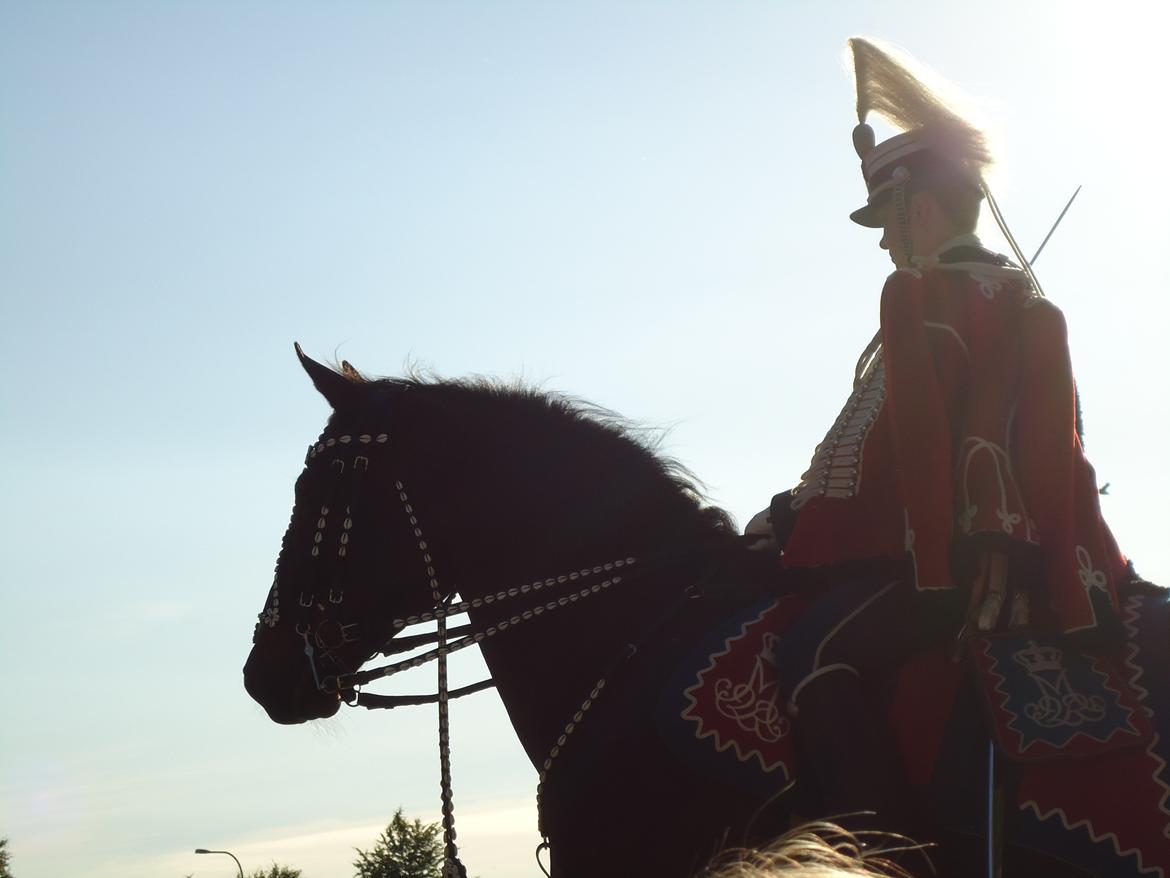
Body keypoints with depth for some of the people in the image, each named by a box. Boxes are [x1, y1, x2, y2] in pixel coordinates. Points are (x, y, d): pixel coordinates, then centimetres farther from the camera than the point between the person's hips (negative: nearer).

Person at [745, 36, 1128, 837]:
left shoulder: (922, 294, -7)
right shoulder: (1031, 298, 22)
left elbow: (881, 439, -12)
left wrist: (793, 517, -2)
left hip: (952, 553, -11)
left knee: (816, 652, -23)